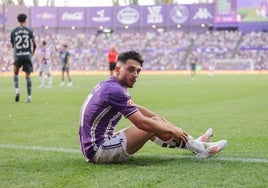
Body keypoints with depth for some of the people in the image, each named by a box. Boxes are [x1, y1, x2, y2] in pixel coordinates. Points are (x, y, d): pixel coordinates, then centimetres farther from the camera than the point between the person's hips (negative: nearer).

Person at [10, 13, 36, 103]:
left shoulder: (13, 31, 2)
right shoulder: (29, 31, 0)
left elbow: (12, 44, 11)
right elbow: (34, 44, -1)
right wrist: (33, 51, 19)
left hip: (18, 55, 0)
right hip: (27, 55, 0)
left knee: (15, 73, 21)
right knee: (28, 76, 4)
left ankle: (17, 89, -1)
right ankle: (29, 96, 0)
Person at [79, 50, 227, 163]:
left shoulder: (107, 86, 12)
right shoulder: (115, 90, -19)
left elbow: (137, 109, 21)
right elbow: (142, 123, -19)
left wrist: (169, 126, 20)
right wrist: (172, 130, -5)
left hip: (91, 149, 10)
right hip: (99, 150, -10)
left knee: (154, 122, 17)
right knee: (153, 124, -7)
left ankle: (193, 142, 23)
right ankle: (198, 148, 6)